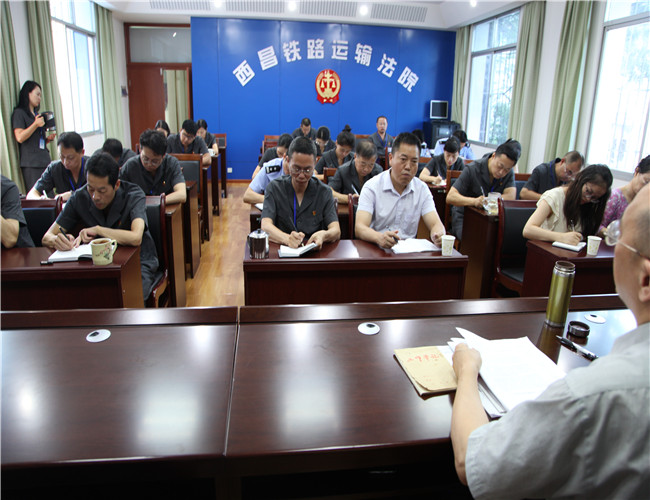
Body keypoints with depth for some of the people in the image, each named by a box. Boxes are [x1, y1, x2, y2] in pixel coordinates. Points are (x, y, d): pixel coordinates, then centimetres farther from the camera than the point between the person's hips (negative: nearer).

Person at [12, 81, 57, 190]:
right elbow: (20, 137, -11)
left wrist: (48, 138, 11)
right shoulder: (19, 113, 1)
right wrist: (36, 124, -15)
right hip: (31, 163, -7)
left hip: (45, 161, 7)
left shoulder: (37, 114, 25)